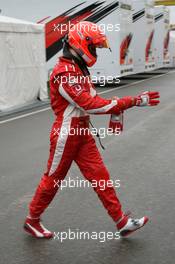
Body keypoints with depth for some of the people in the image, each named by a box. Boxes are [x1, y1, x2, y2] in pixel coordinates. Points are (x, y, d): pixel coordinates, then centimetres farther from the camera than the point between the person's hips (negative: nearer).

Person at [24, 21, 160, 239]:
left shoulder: (79, 69, 12)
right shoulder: (64, 72, -22)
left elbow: (90, 99, 14)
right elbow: (89, 104, -29)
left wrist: (115, 107, -6)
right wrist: (132, 102, -29)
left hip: (83, 133, 9)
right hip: (66, 135, -9)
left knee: (100, 176, 7)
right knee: (52, 180, 7)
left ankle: (122, 222, 13)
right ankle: (32, 221, 27)